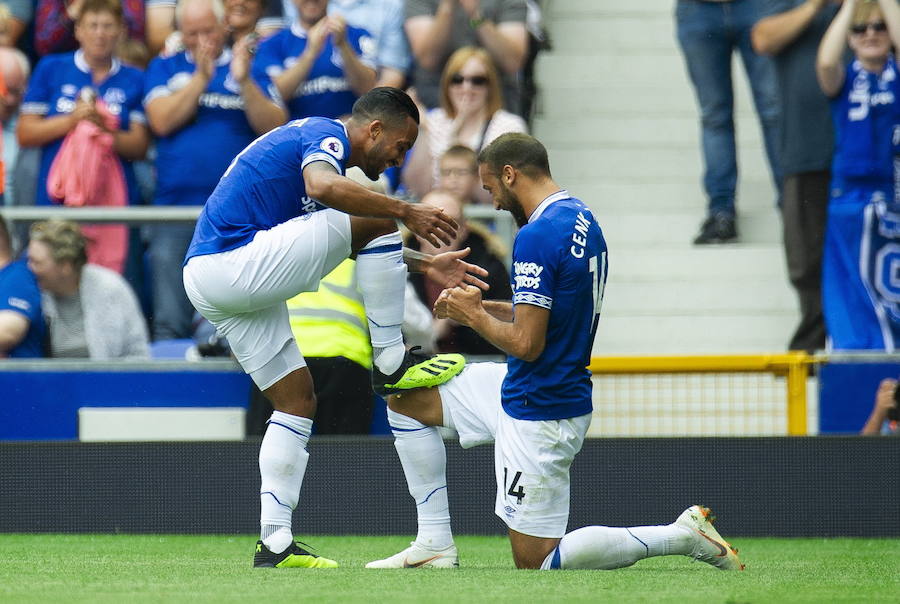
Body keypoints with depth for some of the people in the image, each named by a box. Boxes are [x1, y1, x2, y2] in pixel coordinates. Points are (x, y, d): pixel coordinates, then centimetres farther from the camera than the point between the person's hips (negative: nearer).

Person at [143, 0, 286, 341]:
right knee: (170, 322, -3)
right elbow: (162, 121, -3)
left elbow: (275, 127, -2)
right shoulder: (165, 68, 14)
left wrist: (244, 82, -15)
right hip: (176, 207, 1)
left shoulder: (249, 67, 11)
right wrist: (201, 77, -10)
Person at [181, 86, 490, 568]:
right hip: (232, 266, -11)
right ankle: (391, 362, -6)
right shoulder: (326, 134, -6)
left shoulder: (314, 138, 26)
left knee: (297, 401, 12)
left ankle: (275, 543, 6)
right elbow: (322, 186, -32)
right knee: (377, 218, -13)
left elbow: (368, 248, 31)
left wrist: (426, 265, 24)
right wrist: (406, 213, -26)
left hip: (206, 282, 11)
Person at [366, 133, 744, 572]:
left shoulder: (537, 236, -23)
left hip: (539, 414, -10)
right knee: (405, 399, 18)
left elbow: (526, 343, -25)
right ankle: (435, 544, 16)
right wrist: (482, 307, 10)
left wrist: (474, 316, -8)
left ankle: (682, 536, -5)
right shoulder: (582, 219, 7)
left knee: (534, 561, -1)